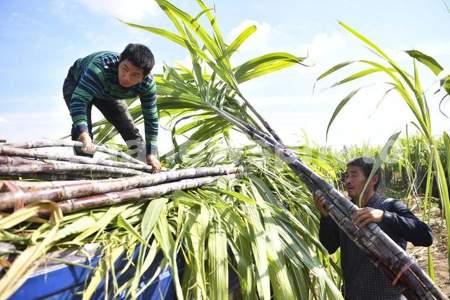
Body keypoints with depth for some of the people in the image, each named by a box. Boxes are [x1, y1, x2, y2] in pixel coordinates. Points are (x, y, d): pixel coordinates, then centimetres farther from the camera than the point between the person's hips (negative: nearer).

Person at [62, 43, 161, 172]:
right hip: (76, 84, -4)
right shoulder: (101, 67, -47)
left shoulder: (147, 84, -32)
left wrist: (151, 154, -27)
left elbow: (151, 118, -23)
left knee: (130, 129, 2)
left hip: (108, 92, 4)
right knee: (82, 127, -27)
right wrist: (84, 136, -69)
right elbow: (78, 100, -55)